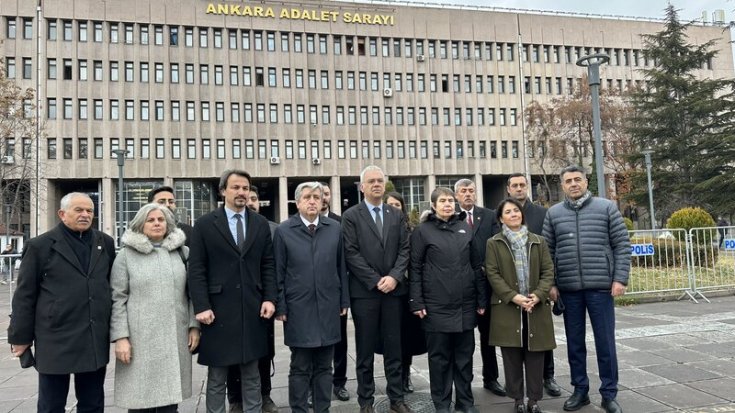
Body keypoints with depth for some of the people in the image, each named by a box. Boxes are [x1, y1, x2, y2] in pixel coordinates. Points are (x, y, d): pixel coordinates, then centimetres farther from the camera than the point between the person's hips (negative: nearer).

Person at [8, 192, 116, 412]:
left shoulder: (105, 243, 8)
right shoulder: (40, 245, -3)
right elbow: (25, 295, -2)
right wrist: (21, 336, -2)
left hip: (95, 340, 3)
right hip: (55, 340, -3)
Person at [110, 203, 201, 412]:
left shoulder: (181, 252, 8)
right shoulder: (126, 255, 2)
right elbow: (118, 299, -2)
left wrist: (194, 326, 3)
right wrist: (120, 337, -8)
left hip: (174, 337, 2)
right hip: (140, 338, -2)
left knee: (170, 394, 7)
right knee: (140, 395, 2)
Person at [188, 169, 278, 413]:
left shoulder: (261, 224, 8)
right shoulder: (205, 225, -1)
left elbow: (268, 265, 8)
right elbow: (196, 270, -4)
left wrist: (270, 298, -1)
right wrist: (201, 306, -11)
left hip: (253, 310, 3)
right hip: (218, 311, -2)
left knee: (251, 375, 14)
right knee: (216, 378, 9)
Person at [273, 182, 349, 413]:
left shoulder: (334, 228, 5)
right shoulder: (284, 231, -2)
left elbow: (341, 268, 7)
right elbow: (278, 273, -2)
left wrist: (344, 301, 6)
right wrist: (280, 307, -4)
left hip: (328, 308, 2)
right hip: (298, 310, -2)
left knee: (324, 367, 12)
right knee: (300, 369, 7)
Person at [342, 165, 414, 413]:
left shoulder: (396, 215, 11)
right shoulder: (351, 216, -1)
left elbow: (404, 250, 5)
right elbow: (351, 254, -8)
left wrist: (394, 276, -10)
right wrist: (376, 281, -12)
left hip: (393, 289, 3)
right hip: (364, 291, -3)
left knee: (393, 348, 10)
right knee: (365, 350, 6)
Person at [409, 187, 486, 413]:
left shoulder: (465, 228, 9)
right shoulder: (423, 230, -1)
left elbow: (477, 265, 10)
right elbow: (415, 268, -3)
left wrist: (482, 299, 6)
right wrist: (417, 302, -9)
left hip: (466, 304, 3)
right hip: (437, 305, -3)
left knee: (465, 354, 11)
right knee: (439, 356, 6)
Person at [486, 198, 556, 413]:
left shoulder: (538, 241, 11)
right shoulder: (494, 243, 3)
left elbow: (548, 271, 5)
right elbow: (492, 274, -4)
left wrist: (538, 295, -11)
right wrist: (513, 296, -15)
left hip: (536, 306, 2)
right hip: (507, 307, -2)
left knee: (535, 354, 4)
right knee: (512, 355, 2)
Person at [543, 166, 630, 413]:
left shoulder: (607, 208, 2)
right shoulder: (553, 214, 7)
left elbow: (622, 245, 0)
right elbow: (547, 252, 8)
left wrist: (620, 279, -7)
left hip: (601, 286, -2)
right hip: (568, 288, 2)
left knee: (605, 342, 4)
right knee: (574, 342, 10)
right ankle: (580, 390, 23)